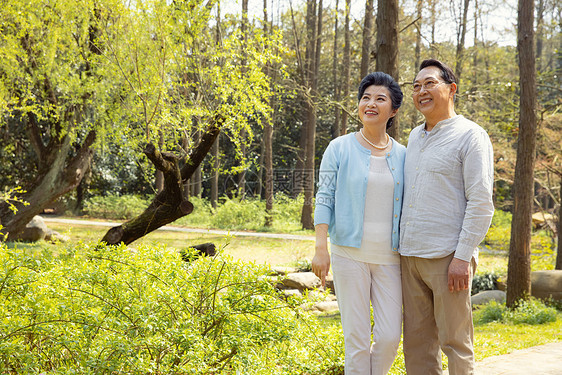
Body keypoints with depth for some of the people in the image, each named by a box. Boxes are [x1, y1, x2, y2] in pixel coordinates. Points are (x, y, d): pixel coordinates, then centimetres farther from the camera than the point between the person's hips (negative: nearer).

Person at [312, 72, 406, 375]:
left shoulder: (401, 155, 8)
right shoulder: (340, 149, 0)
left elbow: (407, 208, 13)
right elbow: (324, 199, -2)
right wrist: (321, 248, -10)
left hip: (389, 256, 2)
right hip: (350, 254, -2)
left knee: (389, 337, -2)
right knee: (357, 338, -1)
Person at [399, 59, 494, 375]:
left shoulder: (471, 136, -5)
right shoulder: (415, 137, 17)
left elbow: (481, 203, -11)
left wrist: (463, 257, -17)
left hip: (447, 257, -7)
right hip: (411, 255, 7)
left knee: (455, 342, -1)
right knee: (417, 340, 9)